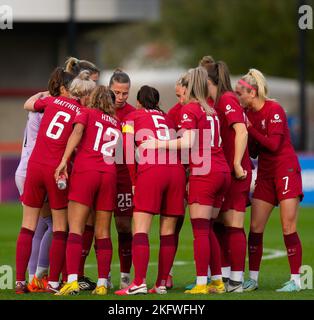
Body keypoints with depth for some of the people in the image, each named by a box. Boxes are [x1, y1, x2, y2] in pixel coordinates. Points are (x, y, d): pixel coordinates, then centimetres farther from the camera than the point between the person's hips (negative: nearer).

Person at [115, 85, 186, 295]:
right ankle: (162, 284, 7)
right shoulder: (167, 118, 27)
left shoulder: (133, 117, 15)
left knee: (141, 229, -6)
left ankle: (139, 283, -18)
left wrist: (134, 181, 7)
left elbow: (128, 149, 3)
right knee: (168, 232, 7)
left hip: (150, 170, -4)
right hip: (177, 170, 4)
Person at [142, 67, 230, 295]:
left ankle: (201, 283, -11)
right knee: (208, 229, 12)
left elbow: (188, 142, -15)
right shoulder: (211, 111, 19)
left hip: (203, 173, -7)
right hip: (223, 172, 7)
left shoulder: (190, 109, -4)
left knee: (200, 230, -7)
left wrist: (158, 144, -10)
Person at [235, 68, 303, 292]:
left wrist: (250, 128, -17)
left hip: (286, 171, -7)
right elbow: (253, 150, 9)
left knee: (288, 227, -8)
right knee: (255, 227, 2)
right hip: (265, 174, 7)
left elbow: (273, 144, -20)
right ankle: (253, 278, 8)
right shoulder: (248, 114, 7)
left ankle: (296, 280, -4)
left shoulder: (274, 110, -13)